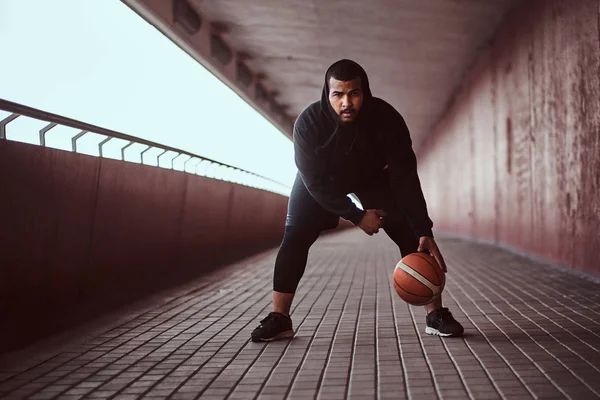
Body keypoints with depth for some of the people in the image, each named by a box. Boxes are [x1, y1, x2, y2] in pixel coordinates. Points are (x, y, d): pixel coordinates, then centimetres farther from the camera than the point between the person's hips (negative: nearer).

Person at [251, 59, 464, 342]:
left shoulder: (386, 119, -33)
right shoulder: (308, 122, -33)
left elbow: (405, 178, -29)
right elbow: (315, 181, -28)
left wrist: (424, 231, -34)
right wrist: (357, 217, -29)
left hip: (373, 176, 1)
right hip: (320, 180, 0)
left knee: (411, 236, -12)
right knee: (295, 237, -15)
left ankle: (435, 314, -2)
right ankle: (279, 319, -7)